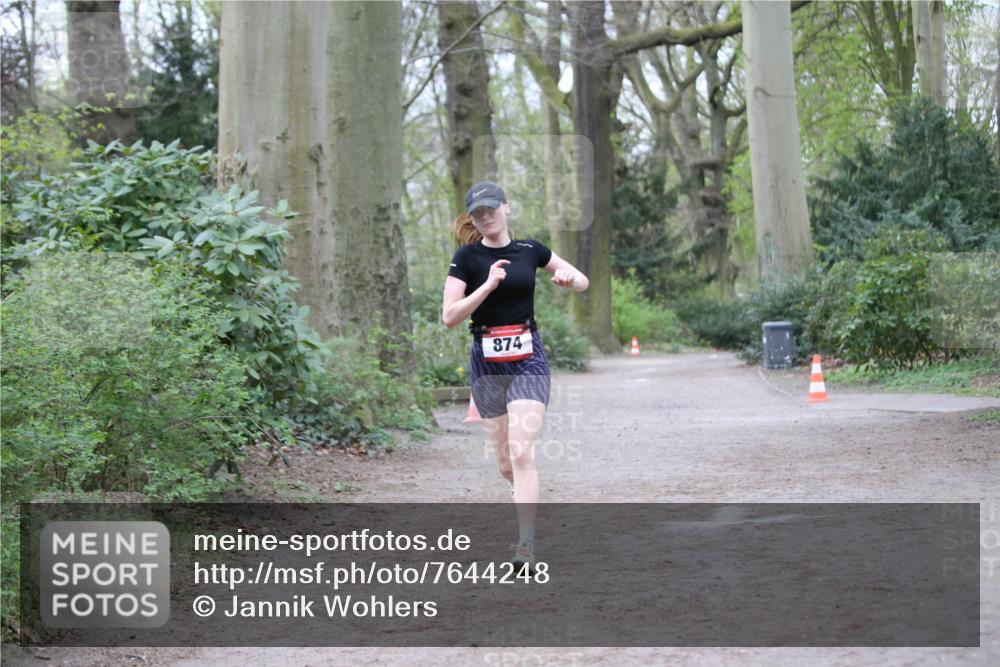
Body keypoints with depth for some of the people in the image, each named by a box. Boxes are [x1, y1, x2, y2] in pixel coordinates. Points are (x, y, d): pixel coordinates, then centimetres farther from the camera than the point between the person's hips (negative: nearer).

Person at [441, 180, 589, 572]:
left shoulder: (530, 250, 3)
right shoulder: (467, 257, -2)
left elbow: (583, 283, 14)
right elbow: (449, 317, -11)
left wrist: (569, 279, -9)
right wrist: (488, 284, -19)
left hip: (528, 360, -1)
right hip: (486, 363, 1)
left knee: (522, 454, -15)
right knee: (505, 460, 8)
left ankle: (527, 546, -19)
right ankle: (527, 505, 37)